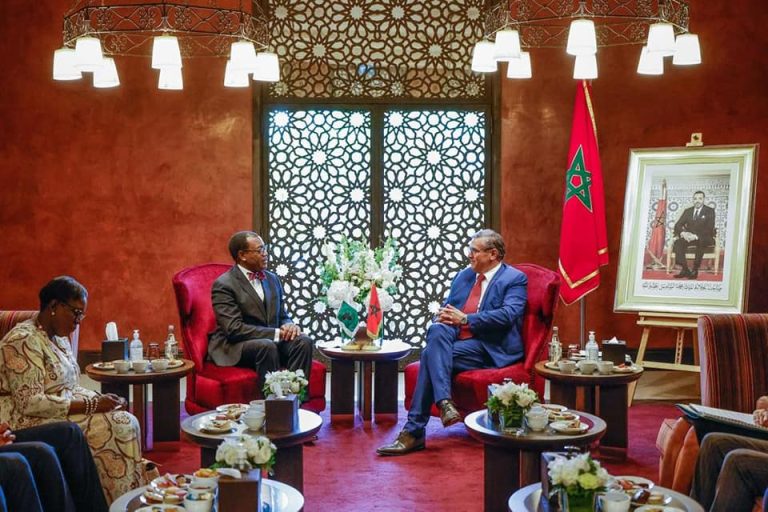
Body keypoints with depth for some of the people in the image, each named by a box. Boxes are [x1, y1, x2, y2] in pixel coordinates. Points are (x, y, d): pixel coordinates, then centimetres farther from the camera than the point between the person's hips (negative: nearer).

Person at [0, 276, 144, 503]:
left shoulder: (59, 338, 13)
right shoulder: (24, 340, -17)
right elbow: (31, 403, -24)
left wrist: (99, 399, -4)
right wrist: (91, 405, -22)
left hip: (62, 413, 9)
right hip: (33, 423, -9)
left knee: (125, 423, -10)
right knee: (117, 427, -19)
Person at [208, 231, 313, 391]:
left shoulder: (272, 279, 13)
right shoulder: (224, 285, -9)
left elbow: (282, 316, 17)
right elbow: (234, 329, -19)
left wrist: (289, 325, -9)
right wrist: (276, 333, -21)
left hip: (271, 340, 6)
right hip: (234, 347, -6)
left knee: (303, 341, -22)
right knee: (266, 346, -36)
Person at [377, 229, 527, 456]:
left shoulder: (515, 279, 1)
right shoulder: (464, 275, 23)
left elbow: (508, 315, -15)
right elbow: (446, 307, 23)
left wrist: (465, 318, -18)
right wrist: (442, 317, -3)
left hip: (488, 348, -6)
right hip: (454, 340, 6)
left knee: (431, 354, -27)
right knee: (436, 331, -30)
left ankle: (414, 432, -26)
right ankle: (444, 402, -40)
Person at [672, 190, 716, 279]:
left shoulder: (710, 211, 2)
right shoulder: (688, 211, 14)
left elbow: (709, 229, -9)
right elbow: (677, 225, 8)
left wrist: (696, 236, -24)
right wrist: (683, 233, -16)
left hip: (705, 238, -4)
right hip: (688, 237, 4)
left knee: (700, 243, -39)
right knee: (677, 243, -27)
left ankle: (695, 271, -30)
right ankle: (684, 270, -24)